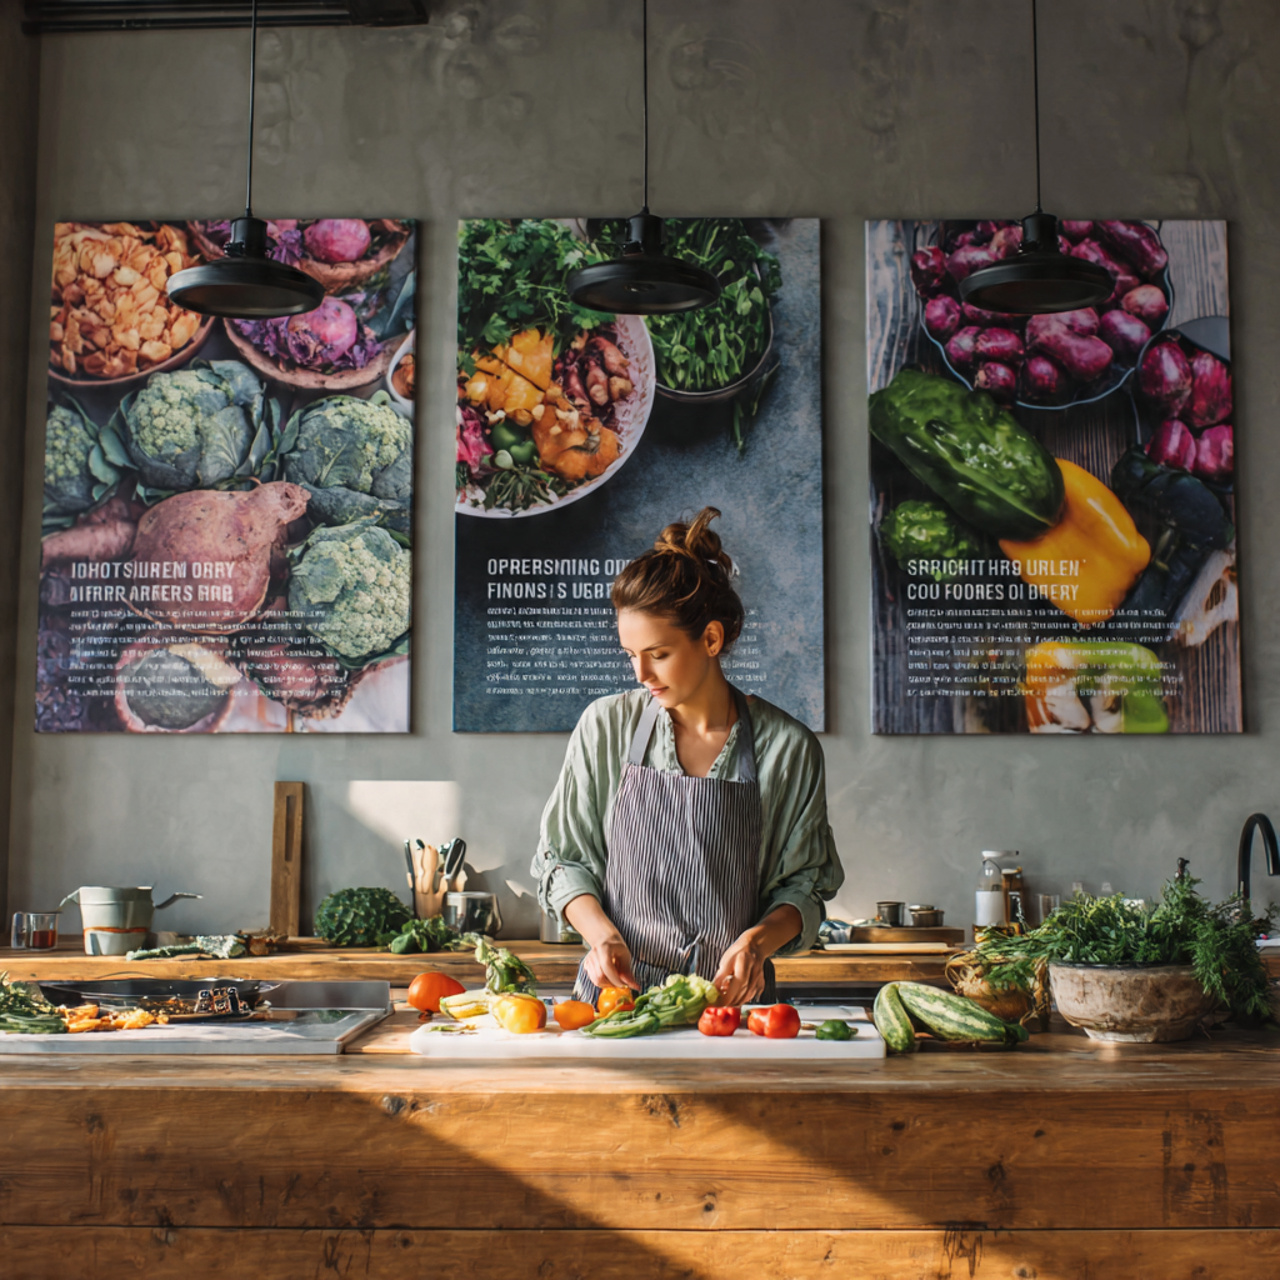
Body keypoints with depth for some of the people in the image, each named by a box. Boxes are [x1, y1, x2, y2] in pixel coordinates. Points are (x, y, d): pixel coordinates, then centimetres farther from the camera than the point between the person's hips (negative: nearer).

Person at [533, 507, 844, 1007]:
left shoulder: (788, 747, -1)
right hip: (615, 987, 1)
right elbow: (563, 858, 10)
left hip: (731, 994, 0)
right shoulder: (605, 727, 3)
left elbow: (805, 883, 7)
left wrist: (759, 938, -12)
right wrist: (600, 931, -8)